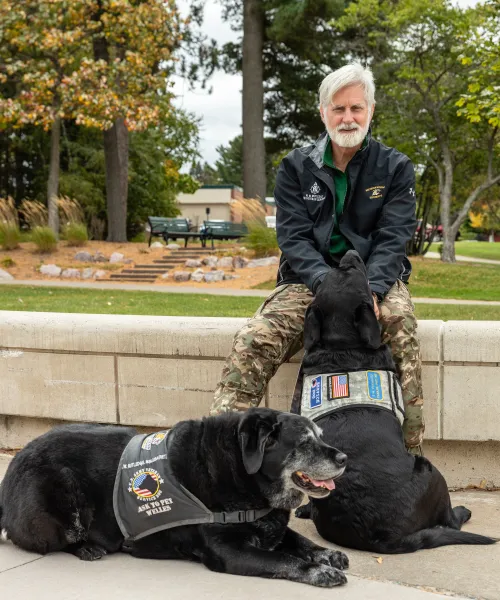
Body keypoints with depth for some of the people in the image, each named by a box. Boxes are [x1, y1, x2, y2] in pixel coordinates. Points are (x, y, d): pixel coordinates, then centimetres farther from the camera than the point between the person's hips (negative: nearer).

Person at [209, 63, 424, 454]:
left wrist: (371, 288, -24)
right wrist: (327, 283, -22)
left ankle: (410, 454, -29)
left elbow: (393, 238, -4)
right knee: (253, 341, -25)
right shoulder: (297, 168, 7)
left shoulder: (395, 168, 6)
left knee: (400, 322, -34)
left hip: (376, 278, -1)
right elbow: (293, 237, -3)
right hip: (309, 280, 1)